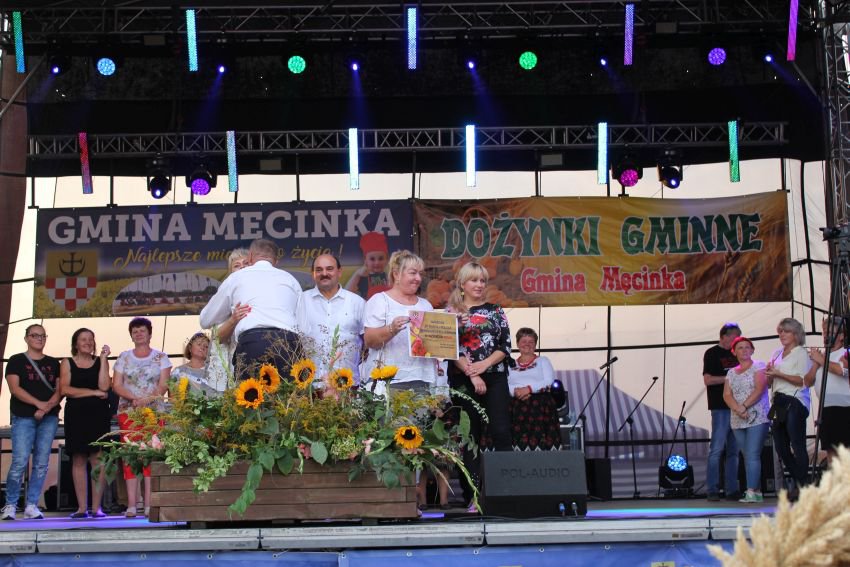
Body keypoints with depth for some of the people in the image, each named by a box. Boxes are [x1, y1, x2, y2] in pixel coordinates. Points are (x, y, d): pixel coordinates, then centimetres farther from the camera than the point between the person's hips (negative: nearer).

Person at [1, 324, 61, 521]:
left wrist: (46, 408, -11)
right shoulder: (16, 361, 6)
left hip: (49, 418, 3)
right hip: (23, 417, -3)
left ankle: (32, 505, 4)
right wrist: (38, 403, -17)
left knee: (41, 463, -1)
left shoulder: (53, 363, 15)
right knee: (20, 461, -11)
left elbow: (60, 390, 7)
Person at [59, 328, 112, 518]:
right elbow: (65, 389, -4)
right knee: (78, 460, 0)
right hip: (76, 415, 0)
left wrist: (103, 359, -4)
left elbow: (104, 386, -3)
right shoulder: (67, 363, 10)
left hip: (98, 416, 0)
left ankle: (96, 507, -5)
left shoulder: (100, 362, 12)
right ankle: (82, 507, 2)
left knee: (97, 459, -7)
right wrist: (93, 392, -6)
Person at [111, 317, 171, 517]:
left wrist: (148, 399, -16)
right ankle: (131, 505, -8)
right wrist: (134, 398, -12)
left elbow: (163, 385, 0)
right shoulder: (124, 357, 13)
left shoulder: (160, 357, 9)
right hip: (128, 411, 1)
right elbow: (116, 385, 6)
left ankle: (148, 504, -9)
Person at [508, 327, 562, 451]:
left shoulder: (543, 361, 20)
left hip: (540, 405, -1)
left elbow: (549, 382, 4)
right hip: (516, 406, 1)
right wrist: (515, 391, -12)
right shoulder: (510, 365, 24)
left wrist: (529, 388, -11)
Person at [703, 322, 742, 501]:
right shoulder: (712, 354, -2)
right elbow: (708, 380, -11)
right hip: (721, 407, -7)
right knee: (717, 449, -8)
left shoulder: (735, 355, 18)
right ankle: (712, 490, -5)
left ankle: (732, 490, 10)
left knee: (733, 451, 7)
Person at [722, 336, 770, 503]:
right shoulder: (731, 373, 17)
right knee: (748, 456, 4)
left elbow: (759, 389, -10)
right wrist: (737, 409, -13)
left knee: (752, 455, -14)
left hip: (757, 418, -5)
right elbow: (726, 395, 6)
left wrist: (744, 406, -17)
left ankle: (751, 492, -17)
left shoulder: (758, 366, 2)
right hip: (738, 421, 6)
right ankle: (757, 492, 7)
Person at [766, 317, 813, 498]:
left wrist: (779, 374, -16)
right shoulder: (777, 354, 19)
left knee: (797, 445, -10)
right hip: (779, 402, 8)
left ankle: (802, 485, -6)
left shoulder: (801, 353, -2)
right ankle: (798, 483, 17)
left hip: (795, 402, -8)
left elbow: (805, 381, -14)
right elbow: (769, 383, 22)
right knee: (781, 447, 7)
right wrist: (770, 373, 0)